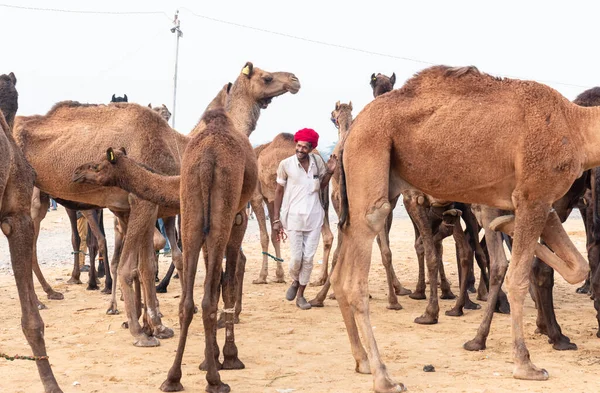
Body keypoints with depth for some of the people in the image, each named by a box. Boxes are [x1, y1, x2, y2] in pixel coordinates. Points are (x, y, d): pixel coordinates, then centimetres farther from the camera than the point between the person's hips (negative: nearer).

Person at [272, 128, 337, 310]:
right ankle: (295, 281, 30)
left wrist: (329, 172, -4)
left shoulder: (317, 161, 1)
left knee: (308, 258, 3)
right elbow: (279, 191, 1)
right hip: (293, 216, -2)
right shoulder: (286, 164, -7)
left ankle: (300, 295, 16)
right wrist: (276, 219, -1)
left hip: (314, 216, 2)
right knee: (296, 257, -3)